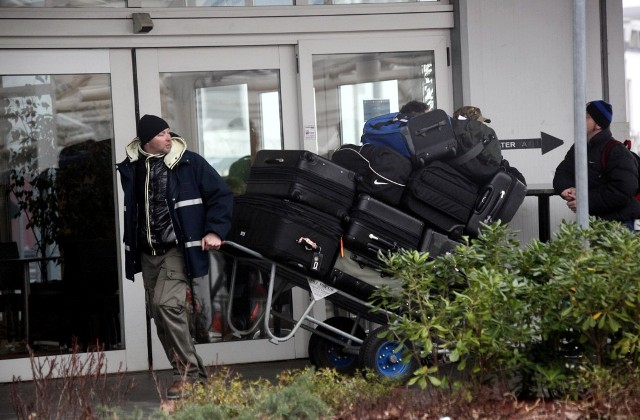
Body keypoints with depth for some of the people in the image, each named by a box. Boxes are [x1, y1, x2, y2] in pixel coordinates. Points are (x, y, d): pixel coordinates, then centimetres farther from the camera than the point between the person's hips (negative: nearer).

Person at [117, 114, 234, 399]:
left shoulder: (189, 163, -6)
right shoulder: (131, 168, 5)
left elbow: (221, 194, 1)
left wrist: (215, 231, -8)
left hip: (179, 248, -5)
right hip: (148, 252, 5)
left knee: (166, 304, -22)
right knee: (160, 314, 6)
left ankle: (188, 373, -11)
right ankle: (189, 375, 17)